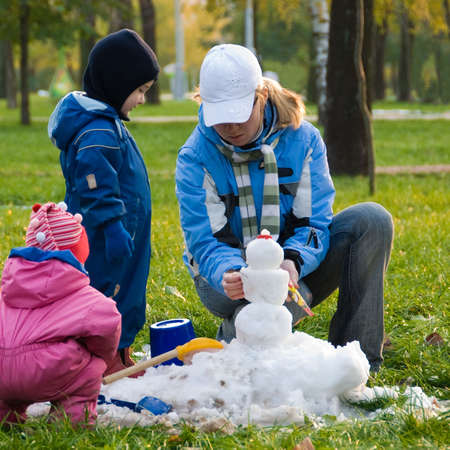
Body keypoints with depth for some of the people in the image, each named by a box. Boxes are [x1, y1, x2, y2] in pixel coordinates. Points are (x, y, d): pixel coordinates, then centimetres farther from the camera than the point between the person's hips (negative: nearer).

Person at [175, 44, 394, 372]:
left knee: (372, 220, -21)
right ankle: (234, 334, -3)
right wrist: (228, 273, -43)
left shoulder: (302, 139, -8)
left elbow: (314, 222, -12)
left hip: (294, 269, 3)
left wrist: (293, 260, -36)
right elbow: (205, 242, -19)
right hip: (229, 276, -3)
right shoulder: (195, 158, -13)